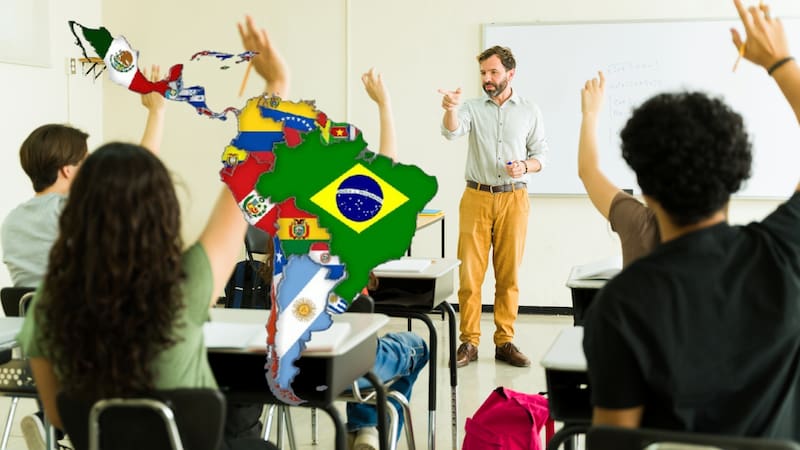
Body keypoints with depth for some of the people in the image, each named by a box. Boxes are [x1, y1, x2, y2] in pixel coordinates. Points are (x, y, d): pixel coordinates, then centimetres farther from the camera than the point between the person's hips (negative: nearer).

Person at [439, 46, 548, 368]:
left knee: (509, 274, 4)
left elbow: (541, 155, 9)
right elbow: (452, 131, -14)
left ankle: (505, 342, 12)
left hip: (513, 199, 0)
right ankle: (468, 342, 5)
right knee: (469, 272, -2)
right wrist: (449, 109, -36)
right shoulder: (473, 108, 6)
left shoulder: (530, 112, 7)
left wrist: (524, 166, -13)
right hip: (477, 198, 0)